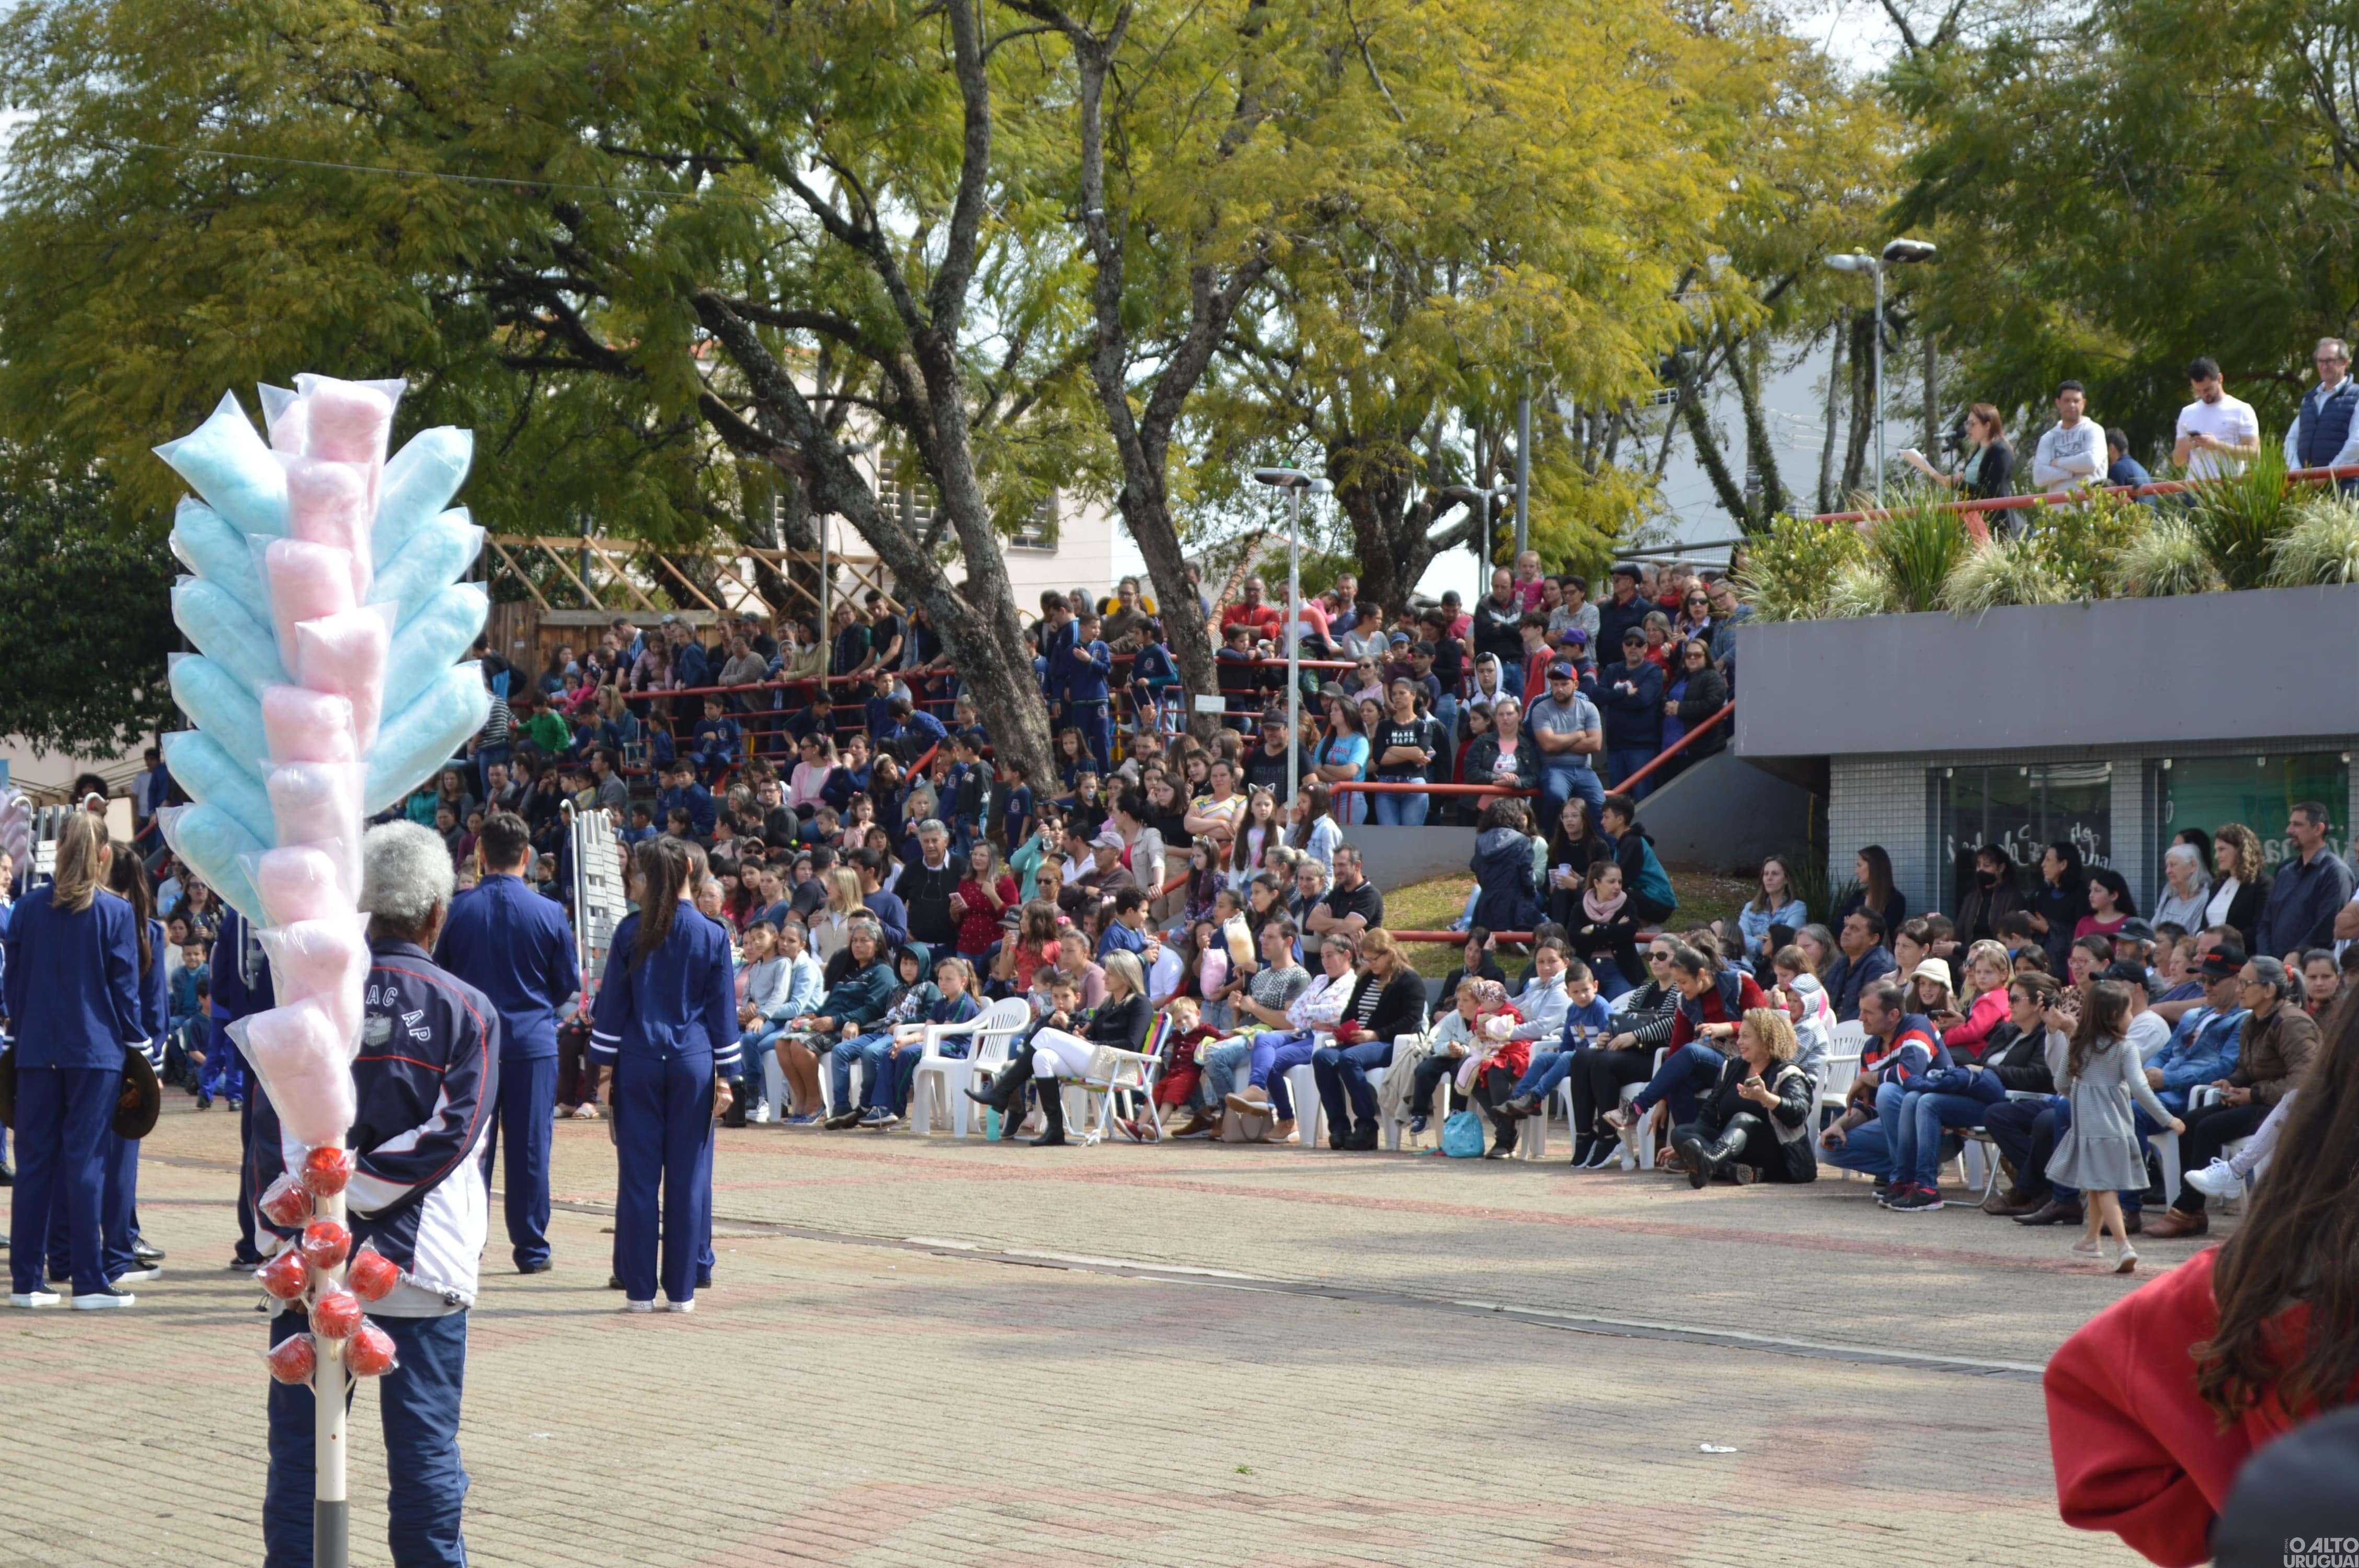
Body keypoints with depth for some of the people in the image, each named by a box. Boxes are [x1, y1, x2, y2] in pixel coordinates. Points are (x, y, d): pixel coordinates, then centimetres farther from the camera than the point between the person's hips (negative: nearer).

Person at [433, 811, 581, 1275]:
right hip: (532, 1043, -1)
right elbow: (569, 983, 2)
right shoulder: (549, 913, -8)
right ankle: (531, 1248, 9)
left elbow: (440, 975, 5)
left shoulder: (458, 910, -6)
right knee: (529, 1147, 4)